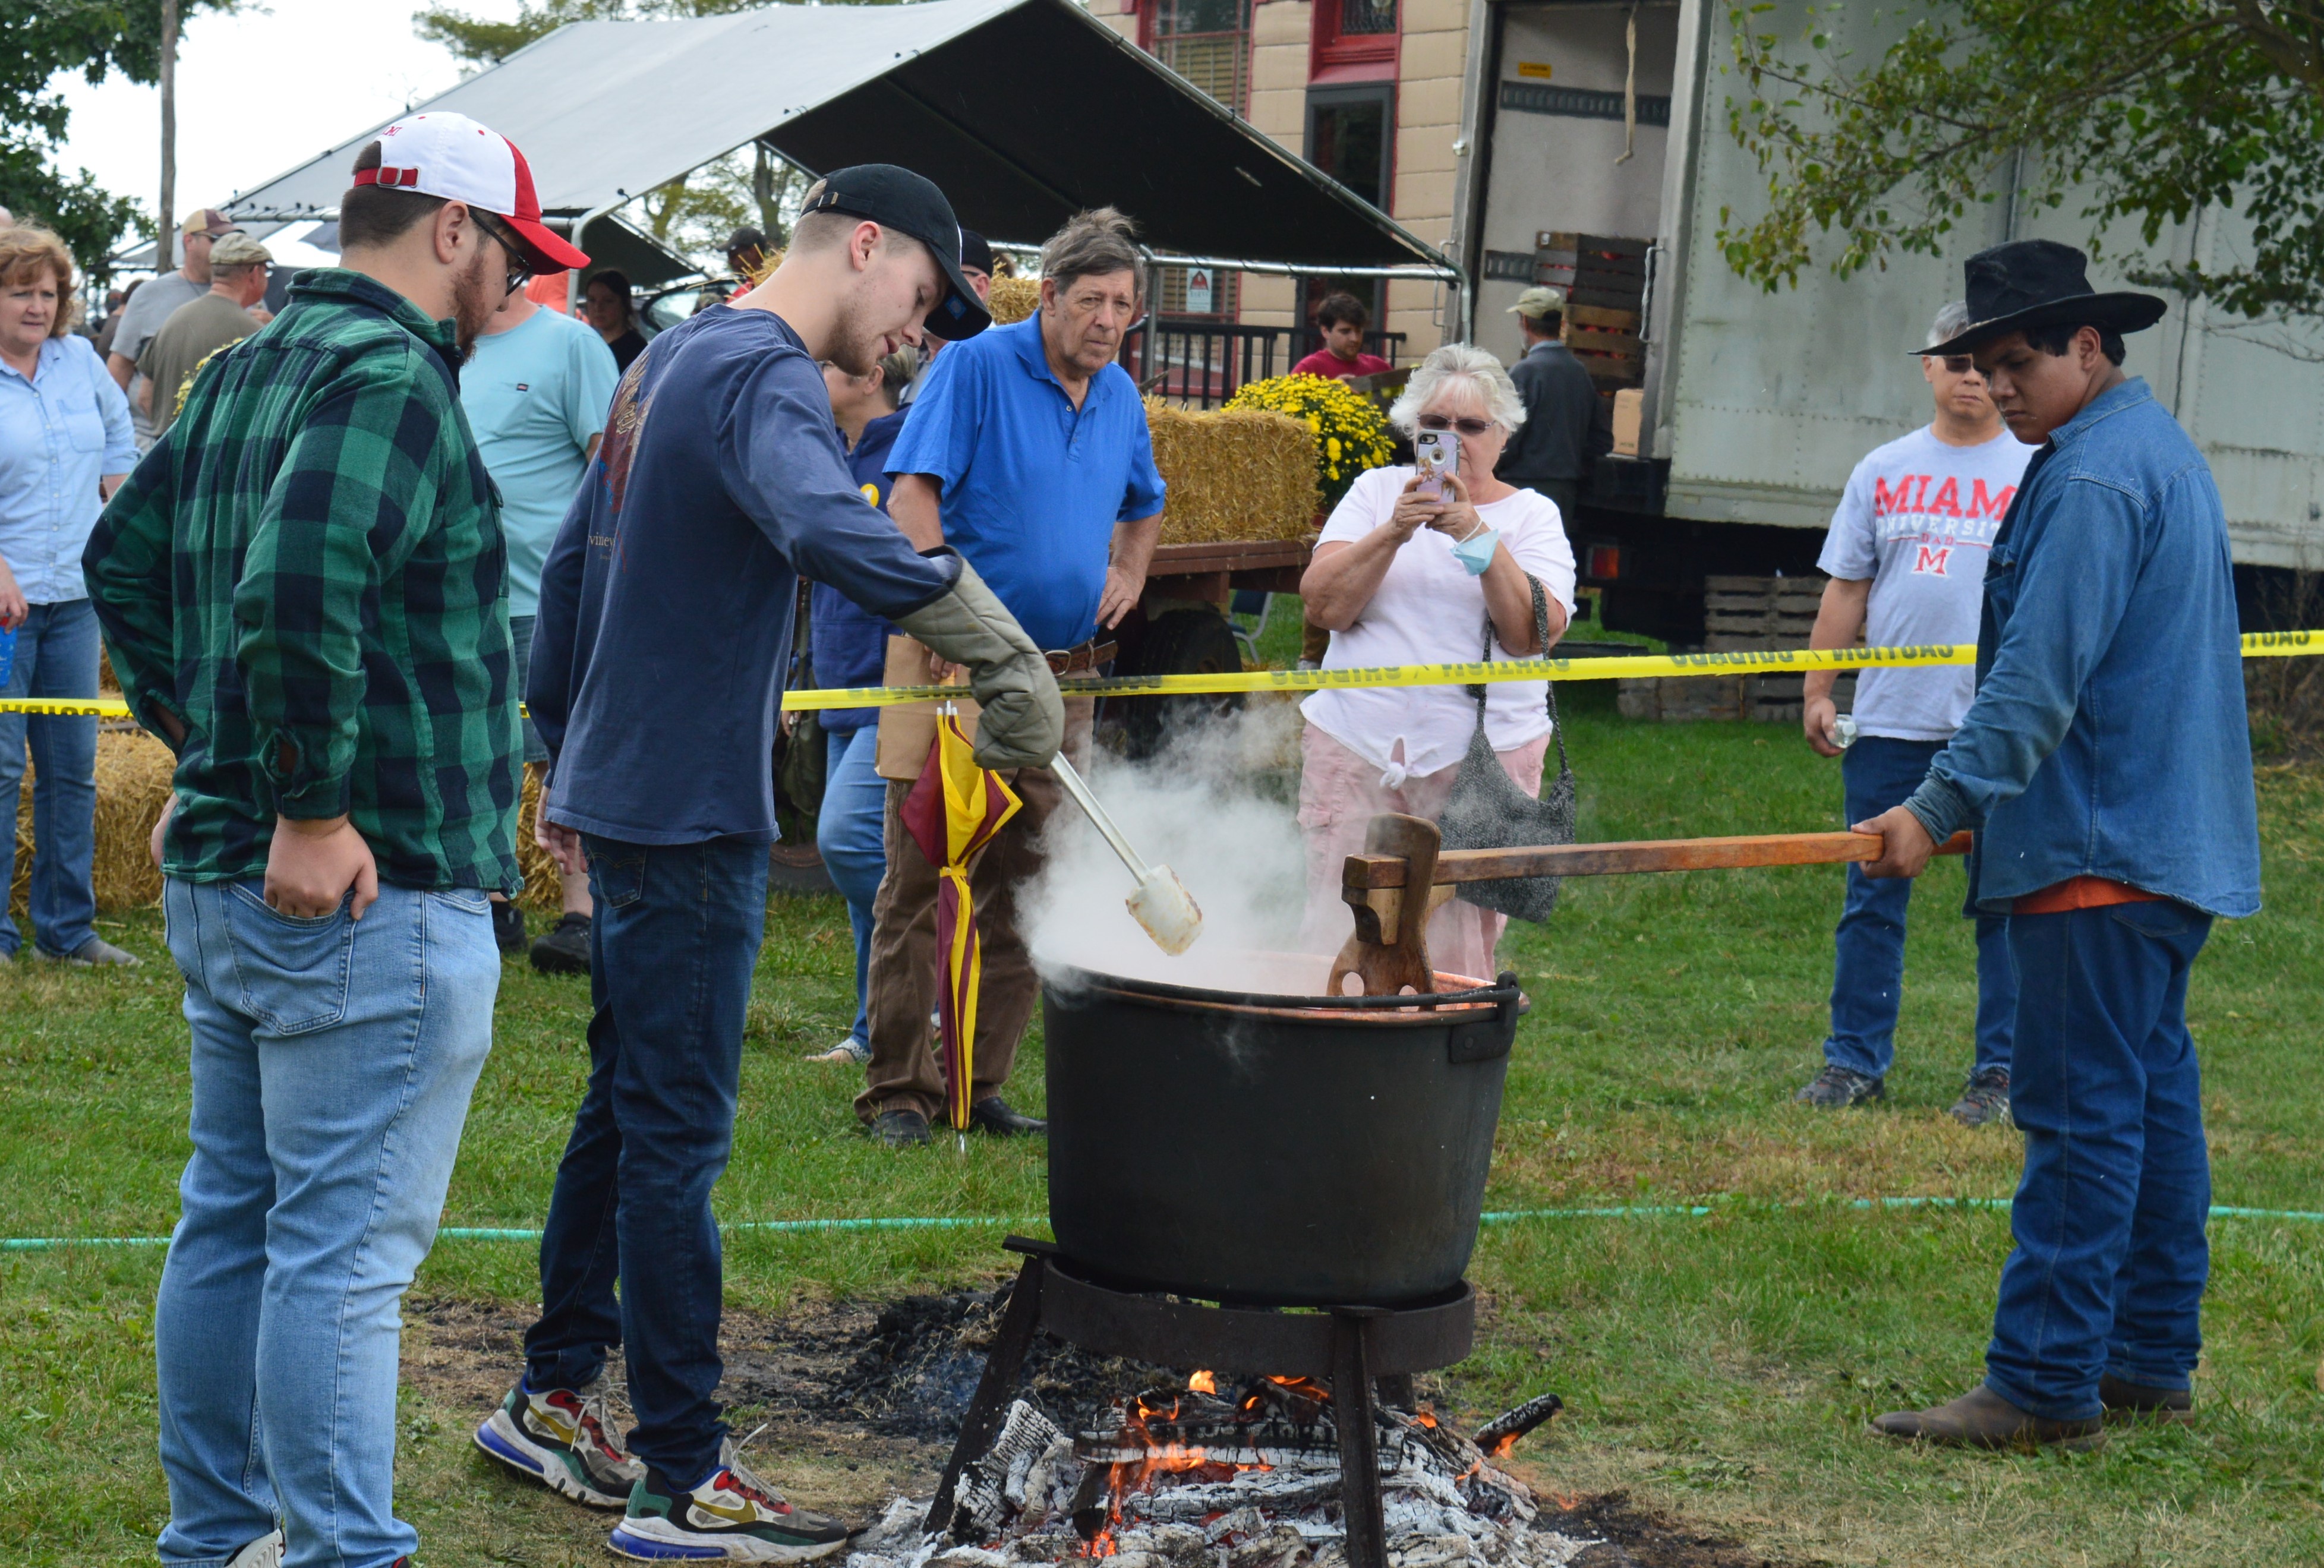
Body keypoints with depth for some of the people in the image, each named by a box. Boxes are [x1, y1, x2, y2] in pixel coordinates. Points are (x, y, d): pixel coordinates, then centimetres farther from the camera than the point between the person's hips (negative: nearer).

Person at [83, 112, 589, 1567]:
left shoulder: (246, 371, 14)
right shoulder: (393, 376, -16)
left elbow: (126, 556, 23)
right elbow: (300, 587, -30)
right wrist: (314, 805, -23)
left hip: (221, 884, 10)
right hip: (368, 898, -10)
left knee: (230, 1224, 17)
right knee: (343, 1254, -6)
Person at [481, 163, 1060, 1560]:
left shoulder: (673, 359, 15)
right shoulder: (768, 378, -17)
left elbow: (576, 561, 22)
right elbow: (829, 530, -39)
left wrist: (569, 753, 29)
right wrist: (1003, 654, -41)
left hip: (623, 794, 10)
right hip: (689, 815, -10)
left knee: (628, 1108, 18)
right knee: (679, 1132, -4)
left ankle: (554, 1398, 27)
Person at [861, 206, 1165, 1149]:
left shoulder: (1120, 397, 13)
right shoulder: (977, 365, -7)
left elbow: (1143, 506, 33)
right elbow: (913, 490, -14)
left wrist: (1128, 574, 14)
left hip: (1062, 673, 6)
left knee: (1021, 886, 8)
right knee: (919, 876, -4)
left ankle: (979, 1086, 16)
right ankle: (899, 1088, 2)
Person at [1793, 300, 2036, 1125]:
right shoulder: (1882, 472, 11)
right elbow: (1845, 592, 13)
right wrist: (1818, 691, 7)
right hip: (1889, 719, 3)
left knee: (2004, 901, 2)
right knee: (1872, 897, 6)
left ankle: (2001, 1071, 10)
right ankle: (1856, 1060, 14)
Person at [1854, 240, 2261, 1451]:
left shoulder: (2093, 475, -15)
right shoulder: (2160, 451, 19)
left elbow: (2041, 678, -21)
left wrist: (1940, 805, -19)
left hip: (2098, 851, -11)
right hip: (2175, 845, 11)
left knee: (2079, 1112, -10)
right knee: (2151, 1093, 13)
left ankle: (2046, 1384, -8)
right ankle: (2151, 1358, 20)